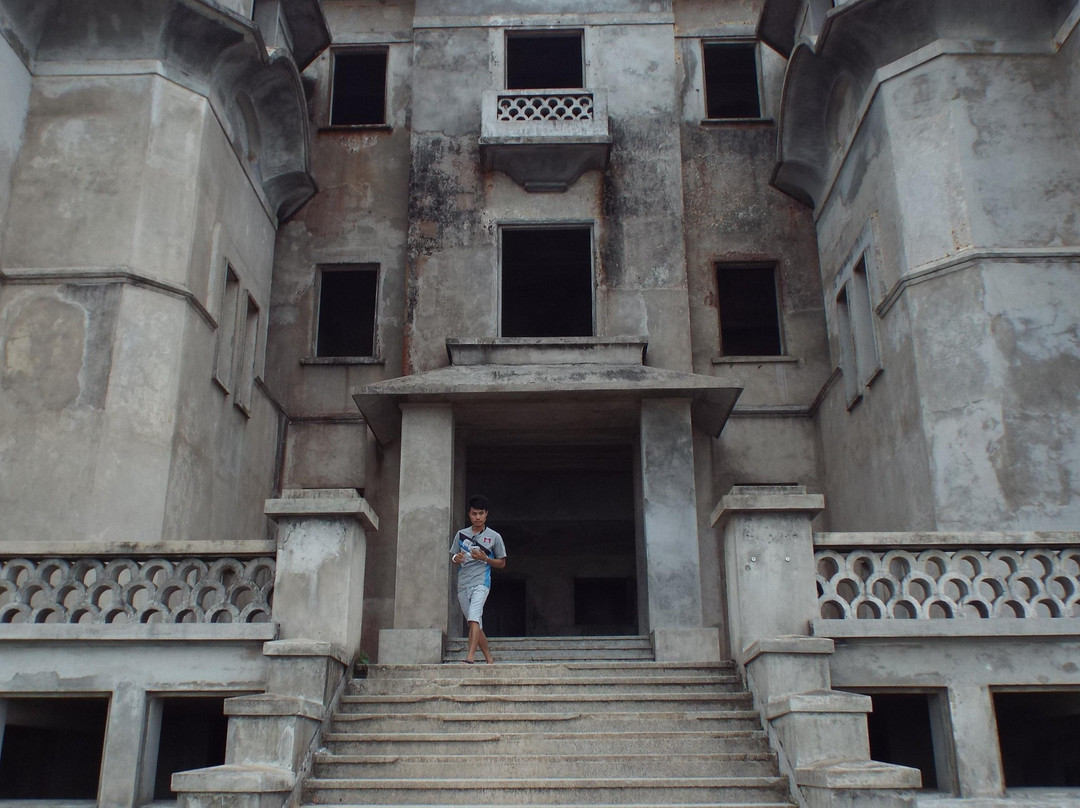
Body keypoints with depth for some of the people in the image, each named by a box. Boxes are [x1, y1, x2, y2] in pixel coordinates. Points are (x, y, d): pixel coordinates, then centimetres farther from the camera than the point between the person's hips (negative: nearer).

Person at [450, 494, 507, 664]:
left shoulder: (494, 537, 3)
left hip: (481, 582, -4)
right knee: (475, 624, 8)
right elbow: (453, 556, 19)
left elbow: (502, 563, 7)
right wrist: (456, 558, -5)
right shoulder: (461, 534, 11)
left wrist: (484, 558, -10)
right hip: (463, 584, 4)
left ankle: (471, 655, -32)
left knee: (474, 618, -25)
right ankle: (489, 659, 18)